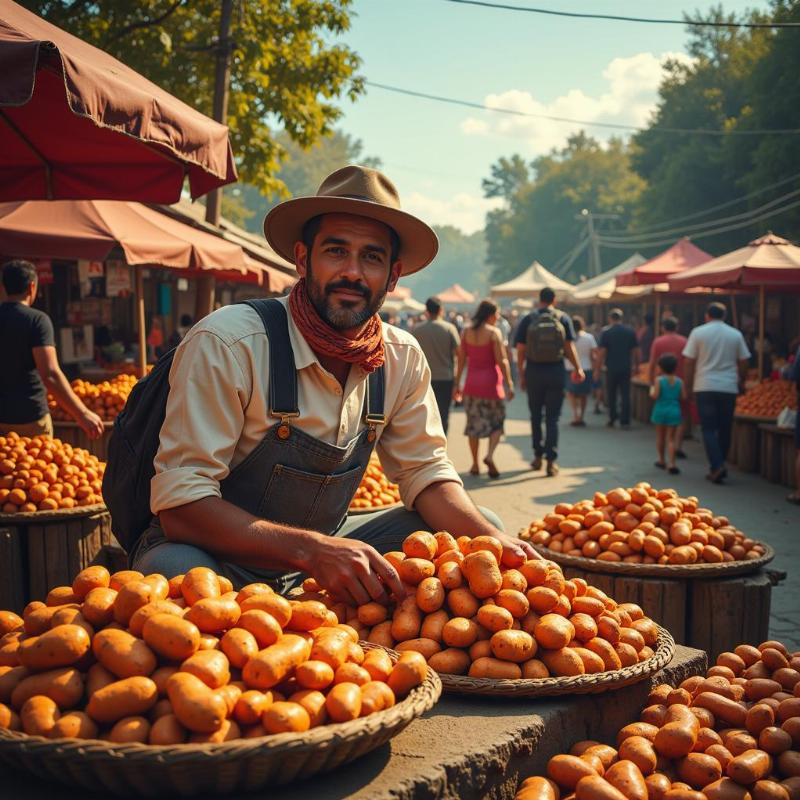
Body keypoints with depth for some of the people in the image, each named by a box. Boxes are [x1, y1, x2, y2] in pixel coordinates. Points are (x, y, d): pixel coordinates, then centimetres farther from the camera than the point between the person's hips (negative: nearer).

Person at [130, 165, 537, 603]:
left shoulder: (402, 358, -5)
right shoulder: (226, 343, -23)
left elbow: (426, 473, 4)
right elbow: (181, 505, -26)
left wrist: (493, 542, -17)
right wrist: (313, 551, -39)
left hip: (320, 548, 6)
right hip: (219, 557, -5)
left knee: (481, 524, -2)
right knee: (177, 569, -40)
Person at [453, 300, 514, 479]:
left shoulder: (466, 333, 4)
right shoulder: (494, 332, -10)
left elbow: (461, 360, 6)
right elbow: (502, 360, -14)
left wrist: (457, 383, 12)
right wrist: (509, 384, -10)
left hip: (472, 383, 4)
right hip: (491, 383, -4)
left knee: (474, 423, 11)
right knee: (497, 423, 8)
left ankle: (475, 464, 13)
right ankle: (490, 455, -13)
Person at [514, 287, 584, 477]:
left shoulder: (528, 319, 2)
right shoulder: (563, 318, 1)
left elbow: (520, 350, -1)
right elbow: (569, 347, -4)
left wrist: (521, 374, 6)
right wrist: (578, 368, 5)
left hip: (534, 371, 0)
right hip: (556, 372, 0)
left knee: (535, 416, 15)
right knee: (552, 418, 3)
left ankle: (538, 456, 22)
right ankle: (551, 461, -4)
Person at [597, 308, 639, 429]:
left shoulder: (606, 331, -7)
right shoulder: (630, 331, 2)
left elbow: (602, 351, -10)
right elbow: (635, 349, 6)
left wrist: (600, 363, 0)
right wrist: (633, 363, 17)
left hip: (611, 367, -2)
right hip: (626, 367, 2)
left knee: (611, 394, 11)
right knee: (625, 394, 5)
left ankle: (612, 419, 13)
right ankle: (625, 421, 2)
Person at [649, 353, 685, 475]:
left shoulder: (659, 380, -8)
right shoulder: (679, 381, -1)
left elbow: (655, 395, -17)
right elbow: (684, 397, -4)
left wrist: (651, 391, 4)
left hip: (660, 410, -1)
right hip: (674, 411, 1)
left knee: (660, 437, 17)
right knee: (671, 438, 2)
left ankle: (661, 460, 29)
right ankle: (671, 464, -10)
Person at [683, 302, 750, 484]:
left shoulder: (698, 333, -1)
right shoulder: (736, 335, 5)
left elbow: (688, 362, -2)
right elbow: (743, 362, 8)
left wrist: (688, 386, 6)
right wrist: (741, 383, 22)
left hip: (705, 387, -2)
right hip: (729, 388, 2)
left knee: (709, 428, 0)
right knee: (725, 429, 11)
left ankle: (717, 465, -16)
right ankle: (718, 467, 17)